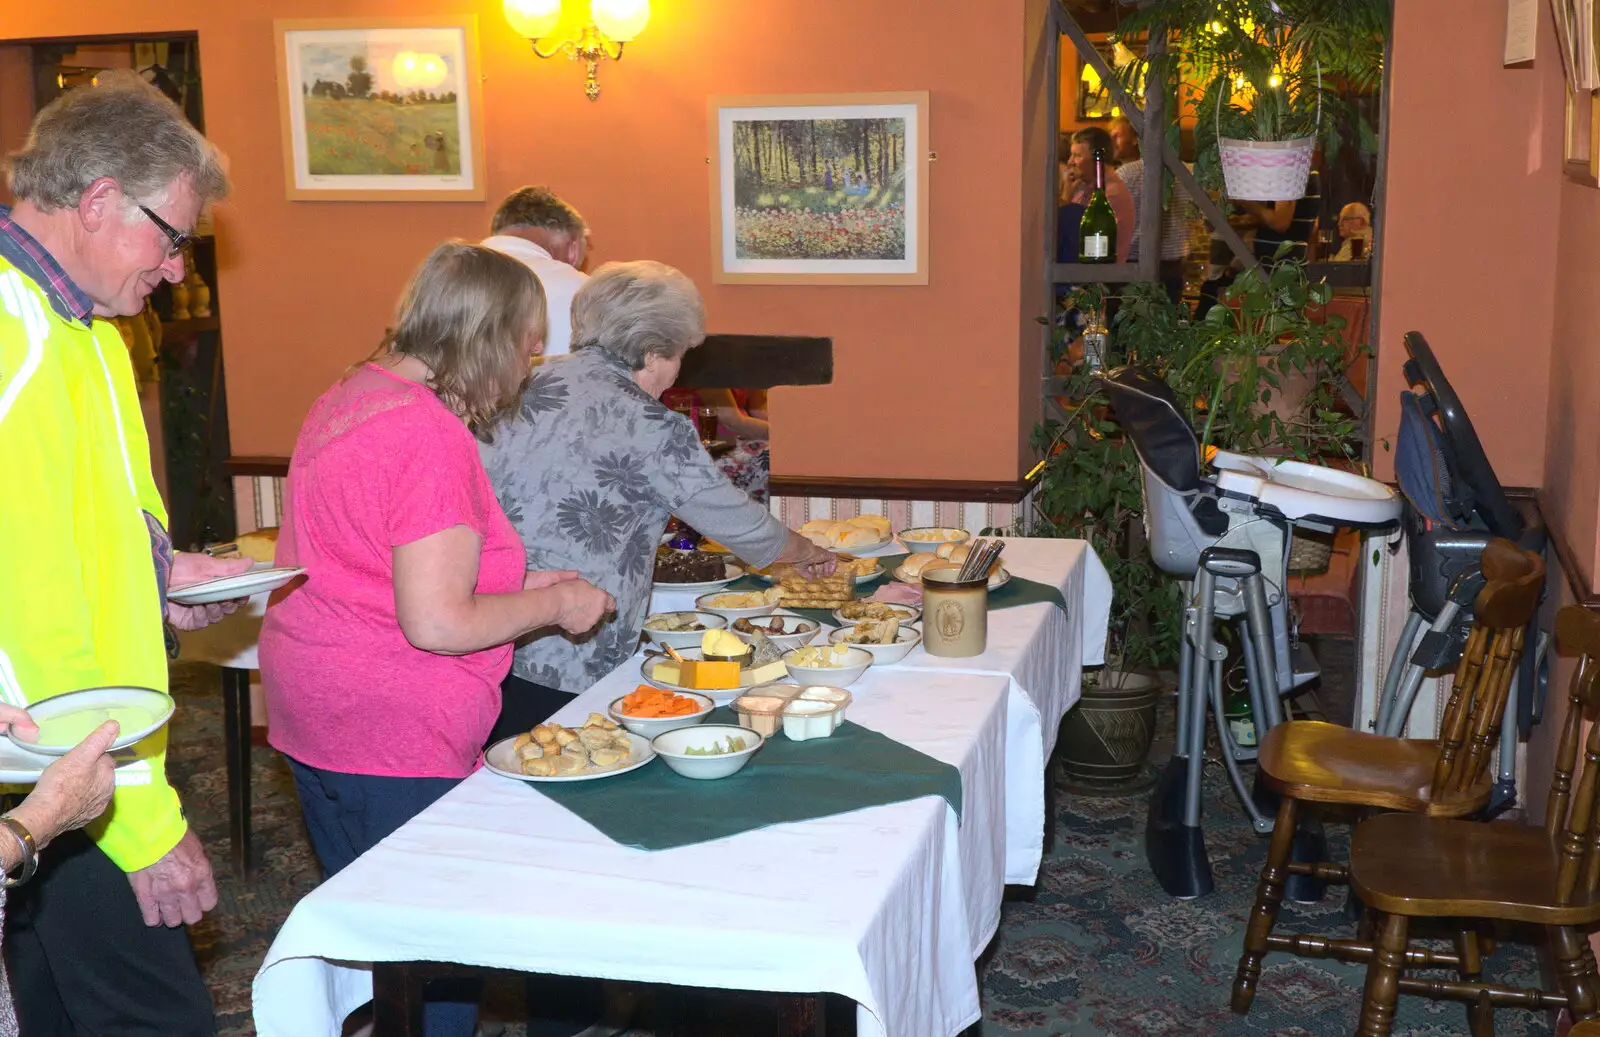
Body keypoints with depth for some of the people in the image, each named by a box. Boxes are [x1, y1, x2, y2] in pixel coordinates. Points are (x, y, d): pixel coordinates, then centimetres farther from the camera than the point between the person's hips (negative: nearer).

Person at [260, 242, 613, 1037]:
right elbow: (436, 625, -24)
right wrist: (552, 605, -9)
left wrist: (519, 585, 12)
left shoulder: (345, 399, 8)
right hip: (396, 738, -10)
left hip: (310, 719, 10)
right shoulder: (433, 436, -22)